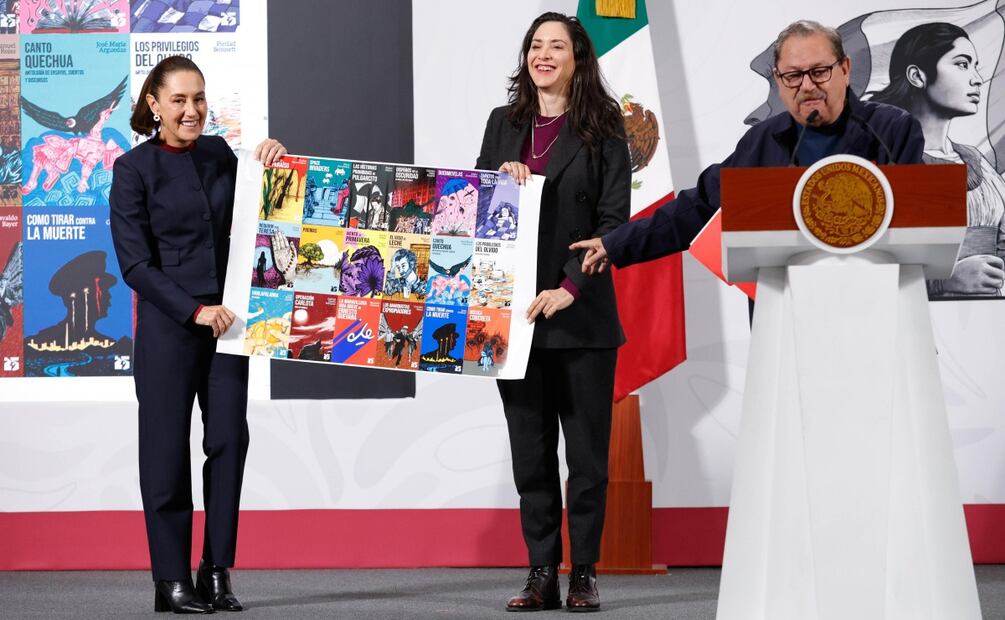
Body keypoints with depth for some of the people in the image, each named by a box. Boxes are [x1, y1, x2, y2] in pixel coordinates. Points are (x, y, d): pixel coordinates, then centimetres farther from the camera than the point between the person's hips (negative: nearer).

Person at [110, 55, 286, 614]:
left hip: (225, 321, 4)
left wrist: (273, 160, 3)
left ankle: (218, 573, 8)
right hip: (166, 327, -4)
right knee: (167, 448, 0)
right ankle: (172, 580, 6)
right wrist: (194, 311, -17)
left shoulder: (219, 154, 9)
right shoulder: (134, 170, -4)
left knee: (229, 440, 1)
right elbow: (136, 264, -9)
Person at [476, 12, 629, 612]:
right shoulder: (504, 124, 12)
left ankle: (584, 574, 8)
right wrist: (501, 178, -6)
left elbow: (613, 220, -6)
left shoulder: (602, 130, -1)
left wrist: (572, 288, -16)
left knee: (587, 453, 1)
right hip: (514, 309, 4)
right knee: (530, 451, 6)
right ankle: (542, 575, 10)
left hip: (581, 313, -4)